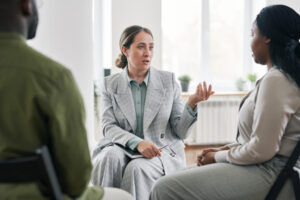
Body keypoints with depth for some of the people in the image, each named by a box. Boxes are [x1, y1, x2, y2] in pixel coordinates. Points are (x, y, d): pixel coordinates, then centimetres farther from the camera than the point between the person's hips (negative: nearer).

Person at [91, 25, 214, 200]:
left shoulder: (169, 80, 4)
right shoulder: (110, 84, 6)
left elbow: (180, 132, 2)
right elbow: (109, 127, -4)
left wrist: (192, 104, -16)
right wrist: (137, 143, -22)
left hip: (163, 151, -1)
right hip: (124, 148, 1)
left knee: (137, 168, -32)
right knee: (110, 156, -32)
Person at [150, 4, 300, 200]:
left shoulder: (275, 80, -19)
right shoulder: (283, 76, 13)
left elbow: (261, 150, -22)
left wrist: (218, 157, -6)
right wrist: (224, 149, 10)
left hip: (269, 176, -10)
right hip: (265, 167, 11)